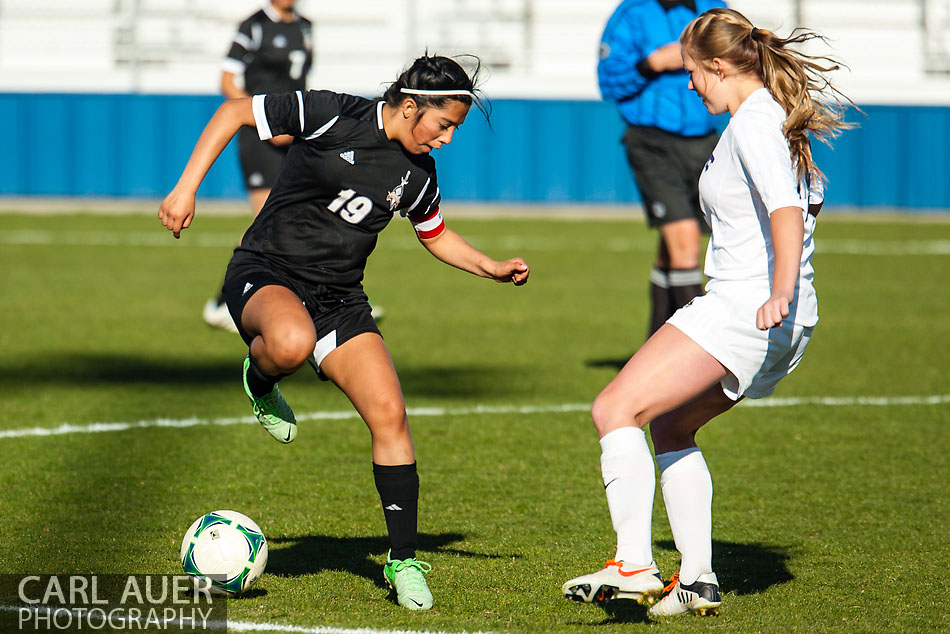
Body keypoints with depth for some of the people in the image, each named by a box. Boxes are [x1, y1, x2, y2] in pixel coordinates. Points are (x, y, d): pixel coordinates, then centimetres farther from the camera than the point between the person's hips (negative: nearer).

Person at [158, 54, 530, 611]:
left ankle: (404, 560, -1)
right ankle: (259, 381, -4)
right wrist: (187, 188, -17)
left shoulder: (417, 174, 4)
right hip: (264, 278, -5)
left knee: (389, 415, -12)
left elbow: (436, 234, 24)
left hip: (339, 298, 5)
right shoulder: (332, 116, -15)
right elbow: (235, 112, -9)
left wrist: (491, 268, 7)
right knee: (292, 343, -42)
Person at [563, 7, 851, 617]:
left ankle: (635, 566, -24)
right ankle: (698, 580, 18)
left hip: (743, 307, -11)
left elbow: (788, 211, -27)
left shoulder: (752, 122, -13)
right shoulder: (777, 114, 17)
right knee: (669, 427, 22)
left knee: (616, 410, -15)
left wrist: (780, 294, -38)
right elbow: (809, 196, 33)